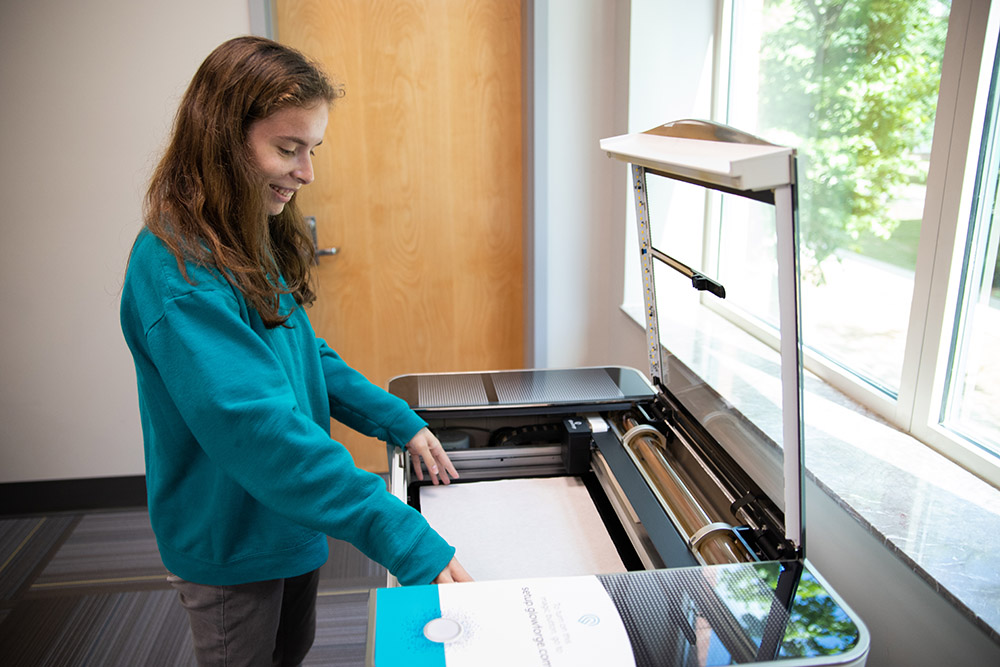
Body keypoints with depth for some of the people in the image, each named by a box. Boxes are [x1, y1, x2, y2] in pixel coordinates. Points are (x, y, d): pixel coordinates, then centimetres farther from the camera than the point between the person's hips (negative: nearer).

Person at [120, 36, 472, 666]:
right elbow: (262, 429, -37)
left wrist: (401, 422, -2)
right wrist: (410, 541, -39)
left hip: (290, 521, 8)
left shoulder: (254, 242, 0)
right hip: (232, 548, -8)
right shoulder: (176, 268, -29)